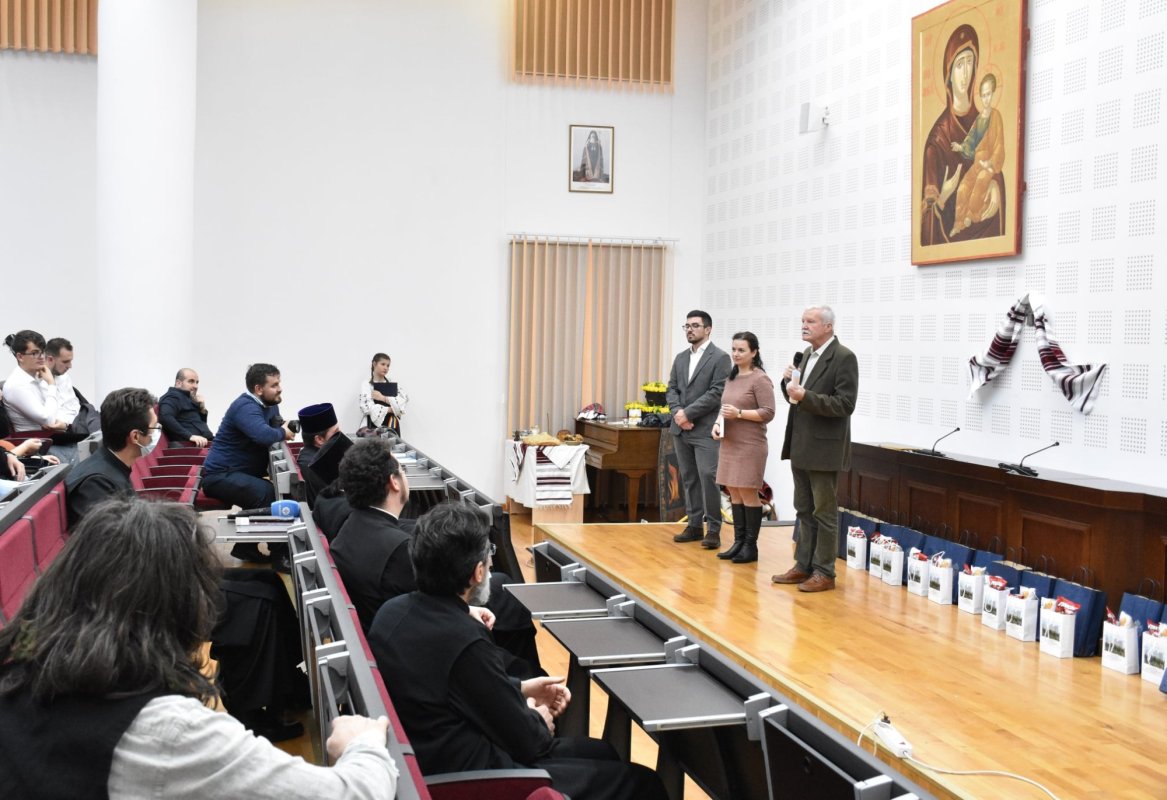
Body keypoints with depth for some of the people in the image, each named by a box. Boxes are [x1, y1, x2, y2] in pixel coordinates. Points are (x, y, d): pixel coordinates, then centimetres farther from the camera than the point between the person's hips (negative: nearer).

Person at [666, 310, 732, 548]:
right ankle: (694, 525, 16)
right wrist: (677, 412, -6)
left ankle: (713, 529, -3)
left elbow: (716, 393, -12)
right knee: (689, 479, 10)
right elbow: (672, 389, 13)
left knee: (708, 478, -10)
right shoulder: (680, 358, 16)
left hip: (706, 429, -6)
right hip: (681, 429, 7)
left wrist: (688, 413, -15)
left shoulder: (720, 357, -5)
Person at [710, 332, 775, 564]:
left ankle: (751, 546, 4)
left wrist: (739, 413, -20)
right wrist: (718, 422, 3)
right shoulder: (732, 378, 14)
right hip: (729, 444, 7)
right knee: (734, 493, 9)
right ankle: (738, 542, 16)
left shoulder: (760, 379, -9)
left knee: (748, 493, -3)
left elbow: (768, 413, -13)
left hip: (750, 445, -7)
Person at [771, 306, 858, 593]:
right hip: (800, 447, 8)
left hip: (824, 448, -8)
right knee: (804, 510, 15)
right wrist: (789, 382, -3)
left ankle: (824, 573, 9)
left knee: (824, 513, 1)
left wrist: (805, 396, -26)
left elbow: (845, 404, -19)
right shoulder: (806, 354, 12)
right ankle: (803, 566, 24)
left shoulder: (843, 358, -13)